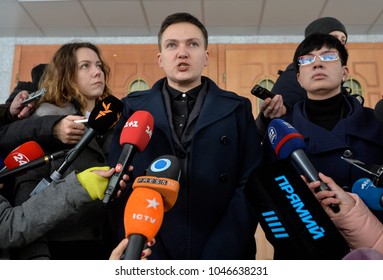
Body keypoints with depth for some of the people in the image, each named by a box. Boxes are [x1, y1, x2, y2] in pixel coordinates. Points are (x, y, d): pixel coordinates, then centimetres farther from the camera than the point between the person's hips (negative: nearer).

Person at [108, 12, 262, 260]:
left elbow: (250, 186, -5)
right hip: (148, 252, 1)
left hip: (225, 253, 0)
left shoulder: (237, 109, 1)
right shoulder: (132, 109, 2)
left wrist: (219, 255, -15)